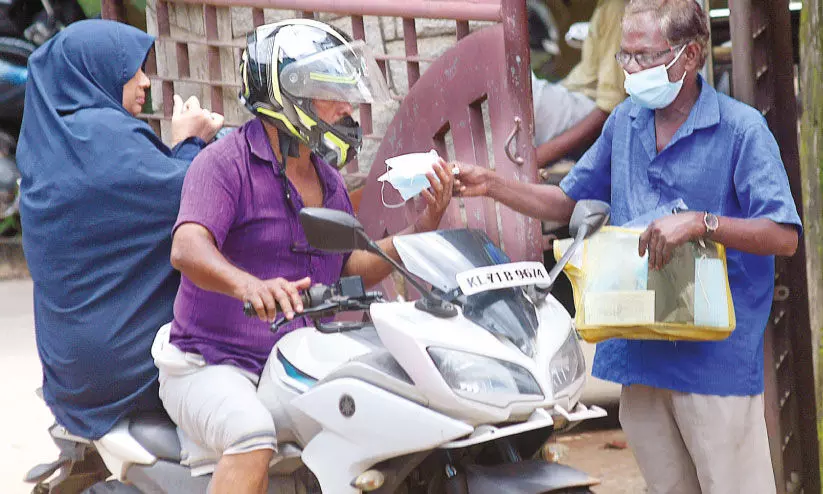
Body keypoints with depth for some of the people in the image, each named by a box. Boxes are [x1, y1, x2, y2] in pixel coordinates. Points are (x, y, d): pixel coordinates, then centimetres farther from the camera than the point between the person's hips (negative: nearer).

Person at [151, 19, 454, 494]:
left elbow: (351, 269, 20)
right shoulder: (225, 162, -11)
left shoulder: (328, 179, 16)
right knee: (254, 435, -37)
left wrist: (424, 226, 6)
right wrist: (248, 285, -49)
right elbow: (188, 249, -27)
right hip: (215, 366, -8)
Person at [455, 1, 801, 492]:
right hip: (639, 355, 6)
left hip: (717, 356, -6)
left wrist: (700, 223, -27)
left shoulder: (741, 129, -8)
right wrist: (492, 185, 11)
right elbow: (570, 202, 23)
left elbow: (785, 236, -15)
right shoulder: (626, 121, 12)